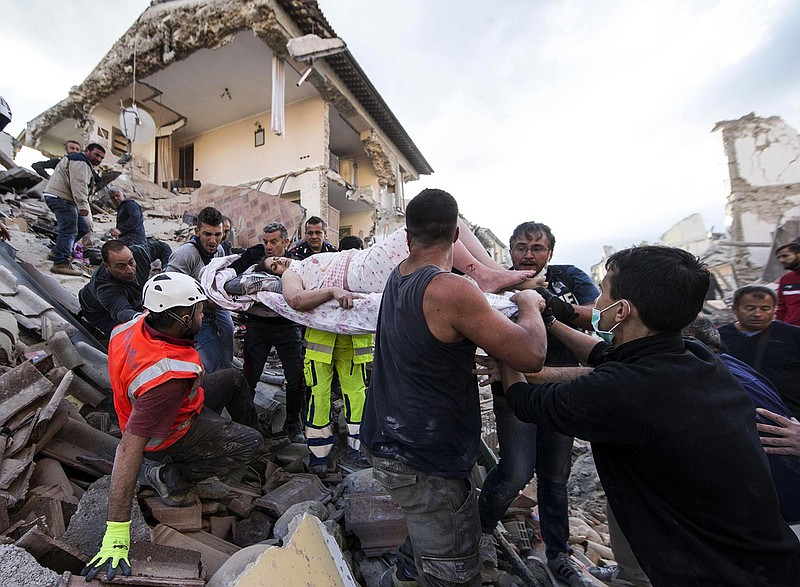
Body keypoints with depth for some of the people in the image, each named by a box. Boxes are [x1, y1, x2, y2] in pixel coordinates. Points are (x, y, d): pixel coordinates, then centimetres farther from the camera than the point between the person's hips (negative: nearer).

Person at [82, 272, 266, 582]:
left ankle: (254, 425, 35)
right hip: (169, 436, -8)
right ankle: (169, 476, 1)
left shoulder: (137, 324, -20)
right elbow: (129, 449, -40)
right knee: (251, 444, -7)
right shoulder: (167, 377, -44)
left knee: (232, 378, 16)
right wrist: (116, 535, -34)